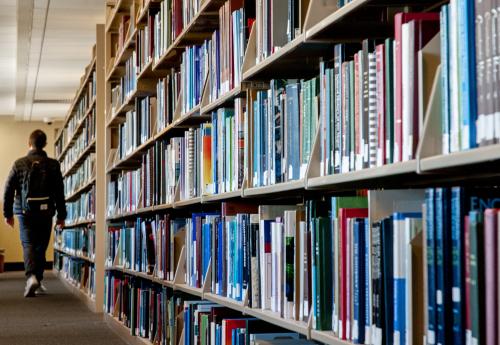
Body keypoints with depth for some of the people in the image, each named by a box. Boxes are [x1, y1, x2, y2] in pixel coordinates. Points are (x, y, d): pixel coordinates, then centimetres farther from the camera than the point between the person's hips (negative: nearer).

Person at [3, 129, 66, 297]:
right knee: (41, 246, 13)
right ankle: (38, 281, 18)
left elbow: (8, 190, 0)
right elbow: (60, 192, 0)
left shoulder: (19, 164, -1)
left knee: (28, 245, -1)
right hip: (45, 213, 1)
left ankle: (31, 277, -24)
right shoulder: (53, 165, -1)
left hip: (25, 212, -1)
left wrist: (8, 213, 9)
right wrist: (61, 215, 7)